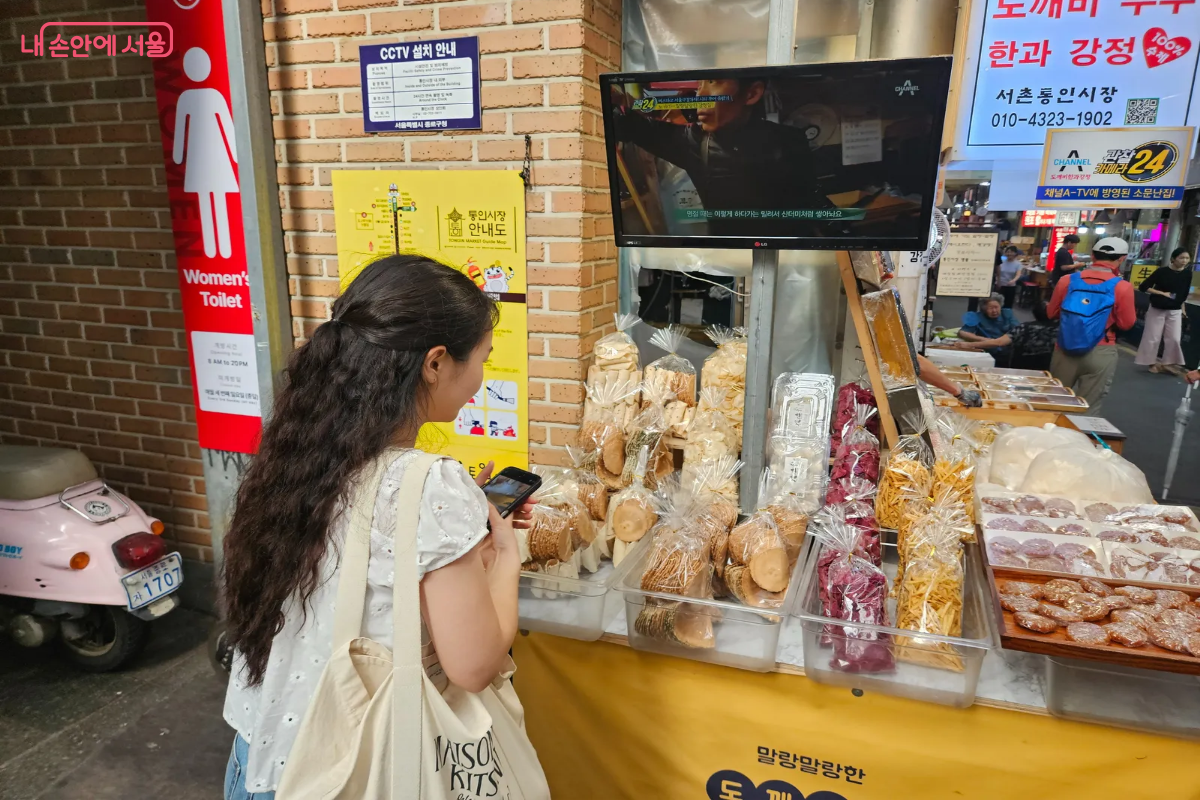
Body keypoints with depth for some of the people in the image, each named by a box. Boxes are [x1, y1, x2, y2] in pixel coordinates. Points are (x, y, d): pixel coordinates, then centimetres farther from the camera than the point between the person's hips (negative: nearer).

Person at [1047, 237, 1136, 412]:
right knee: (1088, 409, 8)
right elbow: (1126, 324, -4)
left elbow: (1052, 313, 9)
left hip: (1064, 350, 3)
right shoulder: (1122, 287, -11)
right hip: (1100, 353, -3)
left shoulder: (1068, 280, -3)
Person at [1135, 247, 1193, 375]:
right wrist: (1162, 293, -18)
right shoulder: (1162, 271, -13)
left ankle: (1167, 363, 12)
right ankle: (1152, 363, 16)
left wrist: (1182, 306, 15)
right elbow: (1143, 287, -14)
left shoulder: (1187, 273, 0)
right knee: (1153, 338, 3)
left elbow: (1184, 292, 14)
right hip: (1157, 309, -3)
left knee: (1174, 338, -1)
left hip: (1175, 311, 3)